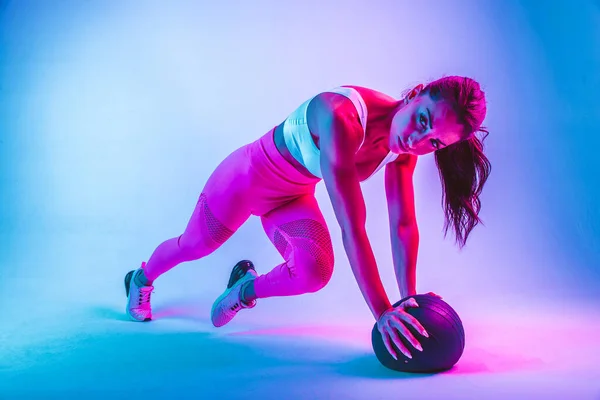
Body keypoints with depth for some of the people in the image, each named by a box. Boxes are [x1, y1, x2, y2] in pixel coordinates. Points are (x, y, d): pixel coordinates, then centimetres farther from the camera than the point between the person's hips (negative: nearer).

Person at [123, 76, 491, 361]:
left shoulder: (404, 148, -20)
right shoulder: (341, 118, -43)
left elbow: (404, 225, -12)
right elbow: (352, 228, -44)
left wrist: (408, 297, -15)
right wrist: (382, 312, -42)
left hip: (293, 196, 5)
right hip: (248, 176, -5)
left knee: (315, 272, -19)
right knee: (194, 245, 19)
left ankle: (247, 286, 15)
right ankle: (141, 278, 54)